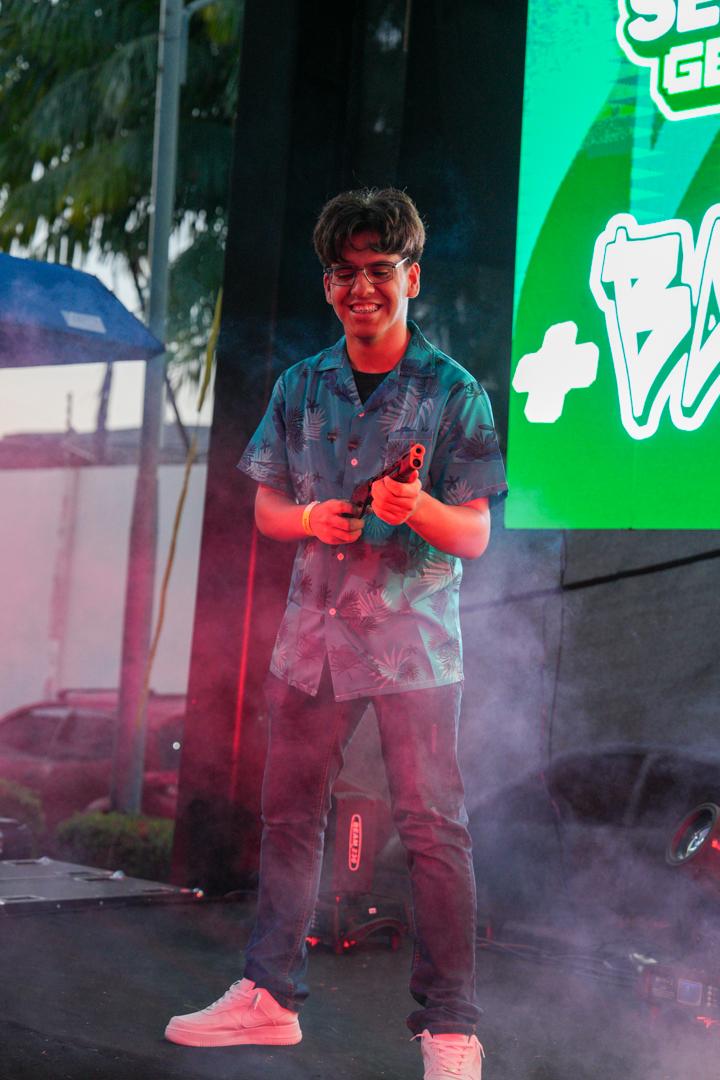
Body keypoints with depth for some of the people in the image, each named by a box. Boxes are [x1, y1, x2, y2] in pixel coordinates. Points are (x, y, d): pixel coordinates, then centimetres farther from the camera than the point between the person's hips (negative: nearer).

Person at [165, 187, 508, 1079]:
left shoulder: (453, 393, -5)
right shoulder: (300, 388, 6)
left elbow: (474, 537, -6)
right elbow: (265, 508, 10)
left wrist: (418, 507, -28)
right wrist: (310, 519, -12)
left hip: (415, 637, -4)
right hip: (315, 629, 4)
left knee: (432, 829, -3)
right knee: (289, 813, 11)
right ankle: (269, 996, 24)